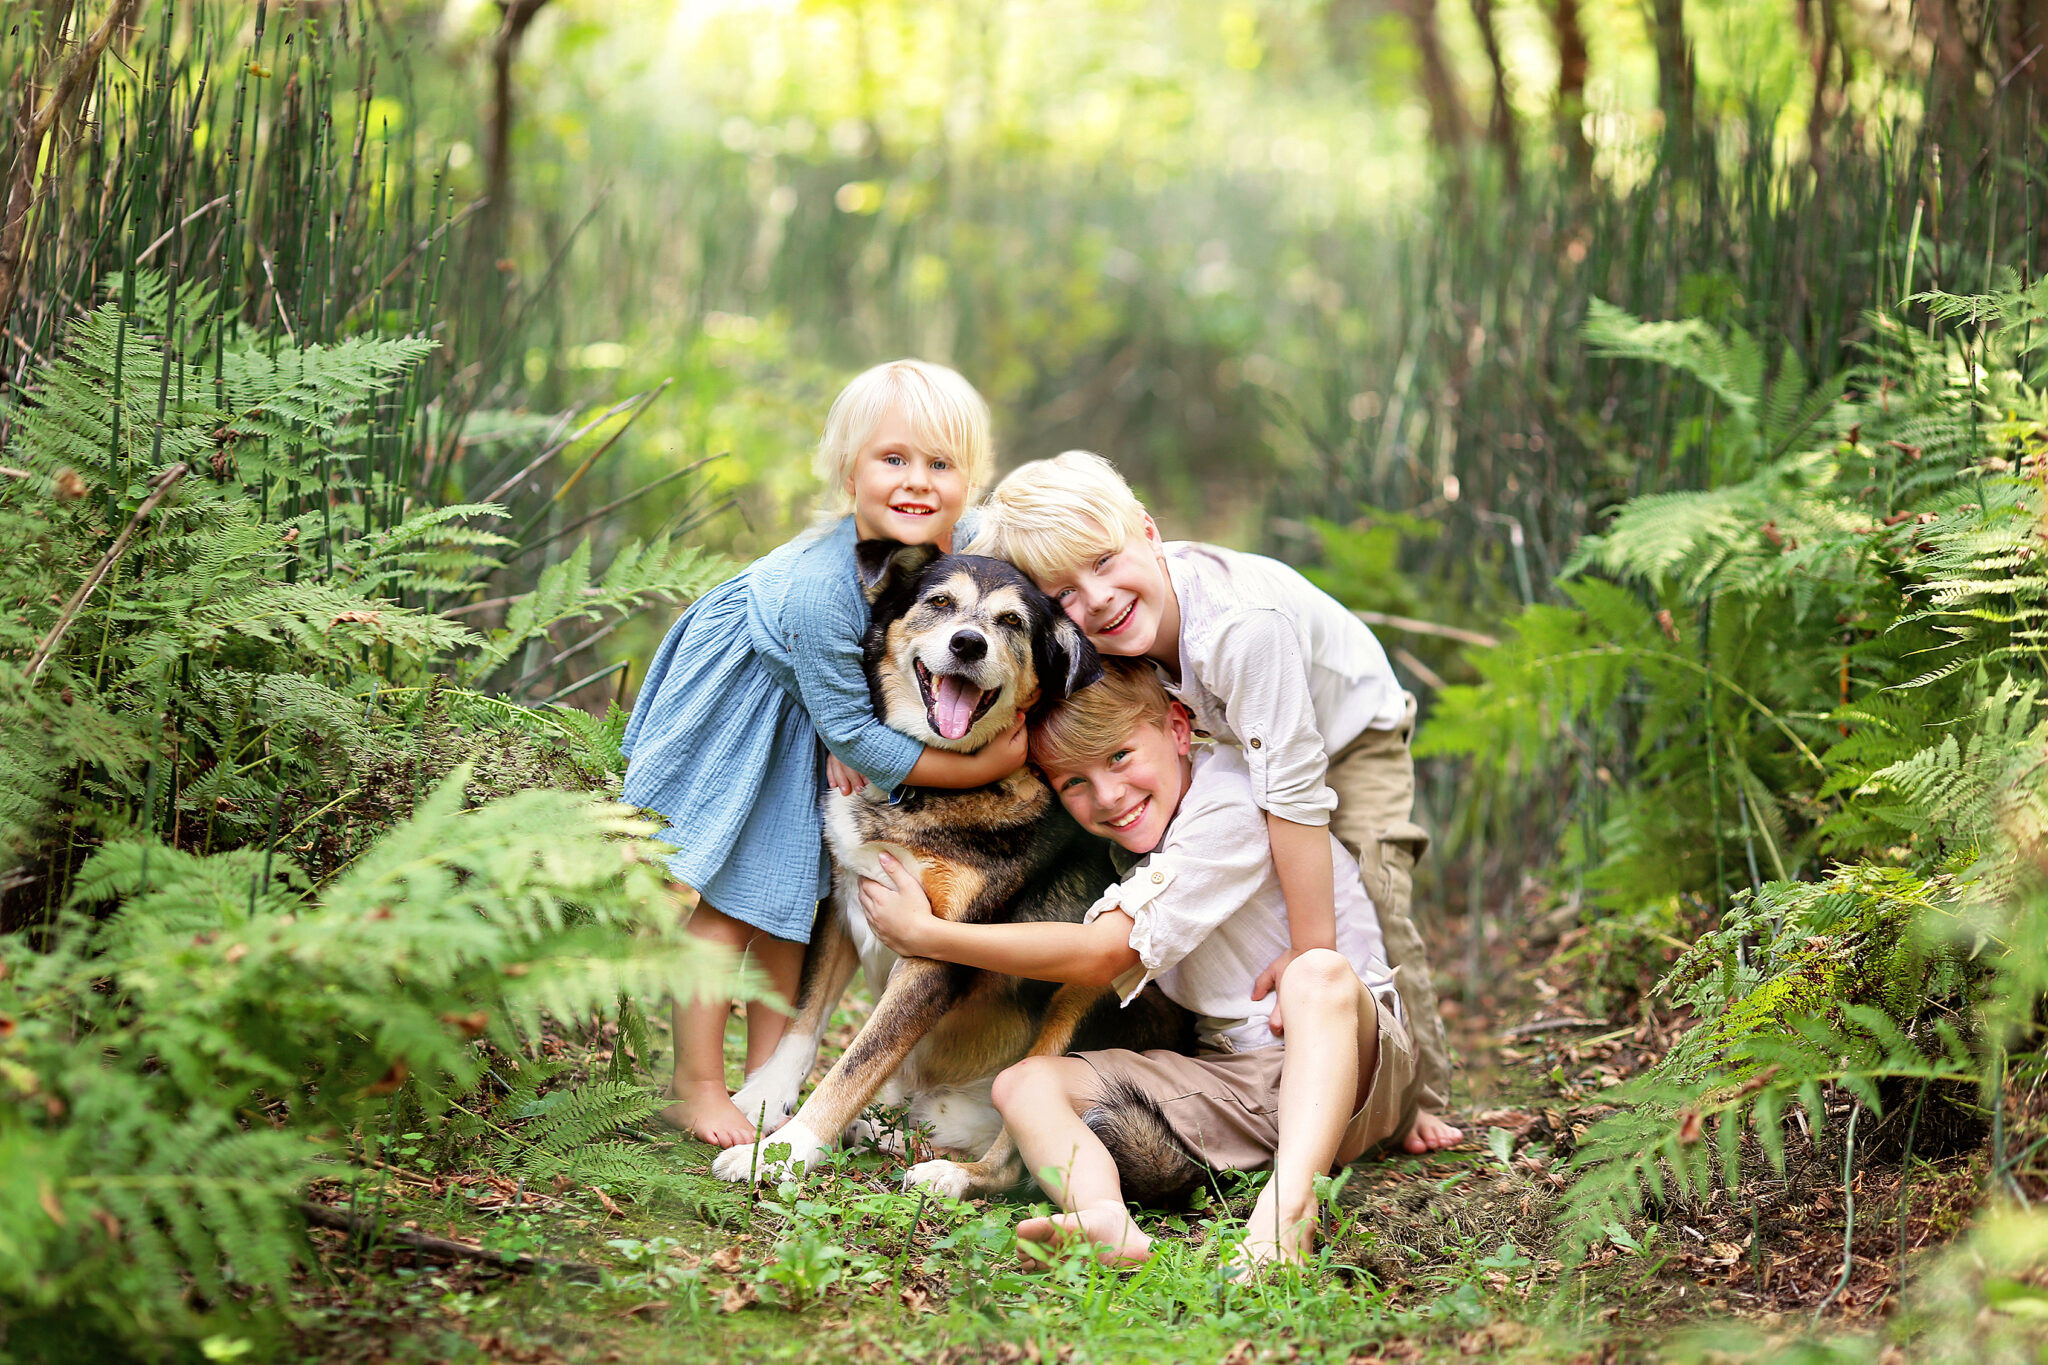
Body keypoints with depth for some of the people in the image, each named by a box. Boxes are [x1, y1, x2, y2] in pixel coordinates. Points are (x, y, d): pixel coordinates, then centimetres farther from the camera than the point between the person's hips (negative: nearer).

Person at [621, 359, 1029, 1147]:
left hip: (815, 712, 6)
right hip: (740, 706, -6)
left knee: (793, 894, 10)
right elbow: (849, 730, -29)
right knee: (730, 897, -4)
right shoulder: (821, 587, -40)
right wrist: (977, 768, -29)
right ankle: (696, 1089, 6)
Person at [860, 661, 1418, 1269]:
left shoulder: (1231, 804, -18)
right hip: (1224, 1076, 7)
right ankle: (1107, 1223, -46)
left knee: (1319, 972, -40)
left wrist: (925, 934, -13)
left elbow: (1098, 956, -20)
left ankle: (1286, 1212, -56)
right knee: (1022, 1083, -14)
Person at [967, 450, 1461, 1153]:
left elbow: (1293, 784, -43)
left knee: (1369, 902, -19)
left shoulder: (1240, 623, -45)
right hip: (1229, 739, 6)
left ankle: (1415, 1098, -5)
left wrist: (1311, 952, -41)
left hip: (1350, 732, -6)